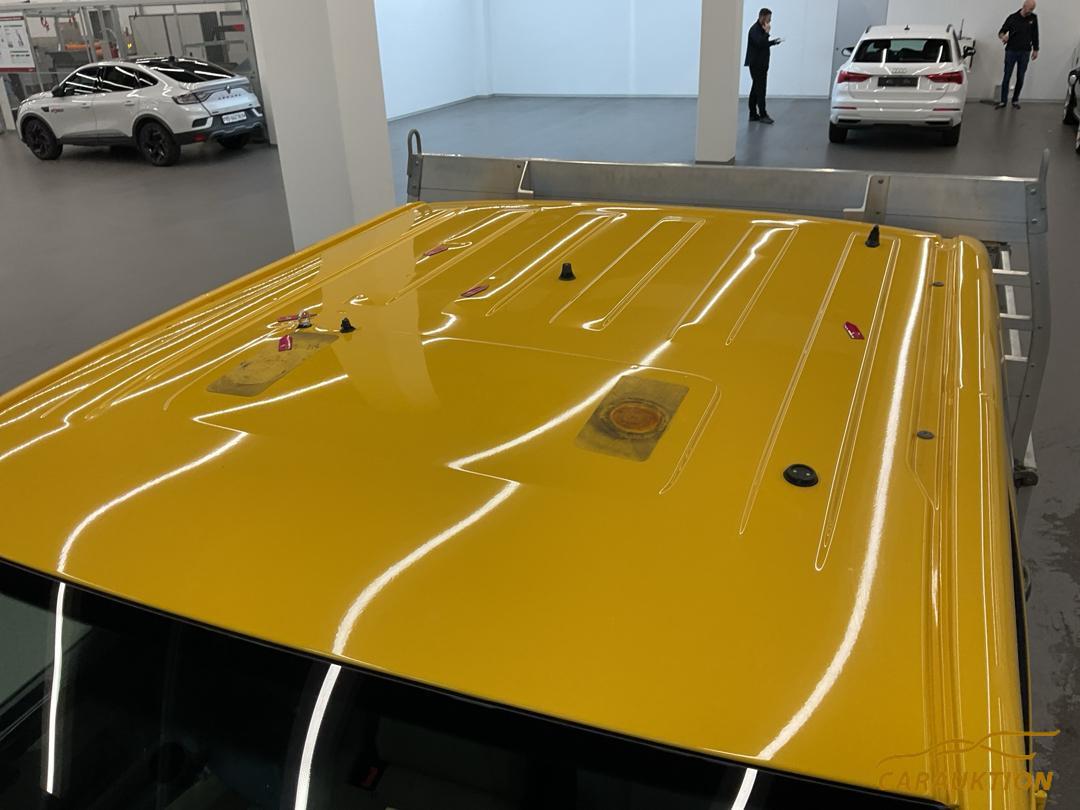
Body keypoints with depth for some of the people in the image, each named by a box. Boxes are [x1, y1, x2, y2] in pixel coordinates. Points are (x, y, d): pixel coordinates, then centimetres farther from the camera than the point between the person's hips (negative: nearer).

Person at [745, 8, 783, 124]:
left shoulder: (760, 28, 15)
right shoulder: (755, 29, -14)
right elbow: (760, 43, -27)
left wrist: (773, 42, 11)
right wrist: (766, 32, -18)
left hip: (761, 64, 10)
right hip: (756, 64, -10)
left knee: (756, 88, 9)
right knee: (760, 89, -9)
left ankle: (753, 114, 12)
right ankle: (762, 114, -7)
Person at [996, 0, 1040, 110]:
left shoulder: (1033, 18, 3)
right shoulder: (1012, 18, -6)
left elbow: (1035, 34, 9)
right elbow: (1001, 32, -4)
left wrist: (1035, 49, 8)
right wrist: (1003, 36, -28)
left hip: (1025, 52, 2)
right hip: (1011, 51, -2)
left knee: (1020, 78, 4)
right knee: (1007, 77, -3)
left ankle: (1015, 100, 14)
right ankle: (1003, 101, 2)